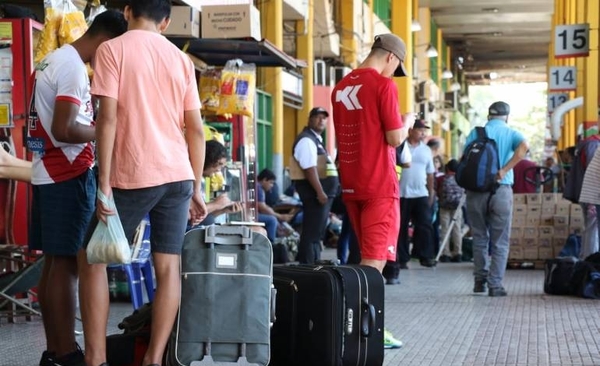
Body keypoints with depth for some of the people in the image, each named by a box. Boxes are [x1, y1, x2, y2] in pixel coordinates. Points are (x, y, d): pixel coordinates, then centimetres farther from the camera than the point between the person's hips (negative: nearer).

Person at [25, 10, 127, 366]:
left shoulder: (53, 60, 15)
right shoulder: (74, 67, -16)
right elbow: (63, 130, -23)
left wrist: (92, 122, 13)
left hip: (49, 173, 10)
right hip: (70, 175, -10)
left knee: (54, 263, 10)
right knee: (68, 264, -7)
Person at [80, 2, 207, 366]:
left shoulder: (112, 49, -2)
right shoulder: (181, 59, 12)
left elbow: (108, 118, -11)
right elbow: (196, 129, 10)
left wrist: (104, 183, -10)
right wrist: (196, 189, 15)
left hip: (133, 176, -4)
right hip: (178, 175, 4)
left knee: (94, 261, 7)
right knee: (168, 267, 4)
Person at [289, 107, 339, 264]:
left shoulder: (316, 139, 20)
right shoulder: (306, 140, -13)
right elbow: (309, 169, -22)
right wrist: (320, 192, -26)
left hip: (322, 191, 11)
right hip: (315, 192, -11)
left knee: (317, 232, 14)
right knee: (312, 232, -11)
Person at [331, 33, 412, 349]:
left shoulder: (341, 86, 11)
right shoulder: (383, 85, -11)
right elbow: (395, 138, -13)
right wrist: (406, 124, 6)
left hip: (350, 184, 7)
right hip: (379, 184, -7)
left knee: (368, 255, 16)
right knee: (376, 258, -4)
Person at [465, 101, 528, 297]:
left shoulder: (476, 133, 7)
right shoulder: (511, 133, 5)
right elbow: (523, 147, -16)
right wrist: (504, 170, -16)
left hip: (476, 191, 1)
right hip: (501, 190, -1)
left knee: (479, 237, 14)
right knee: (500, 241, 3)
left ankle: (480, 279, 16)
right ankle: (495, 284, -1)